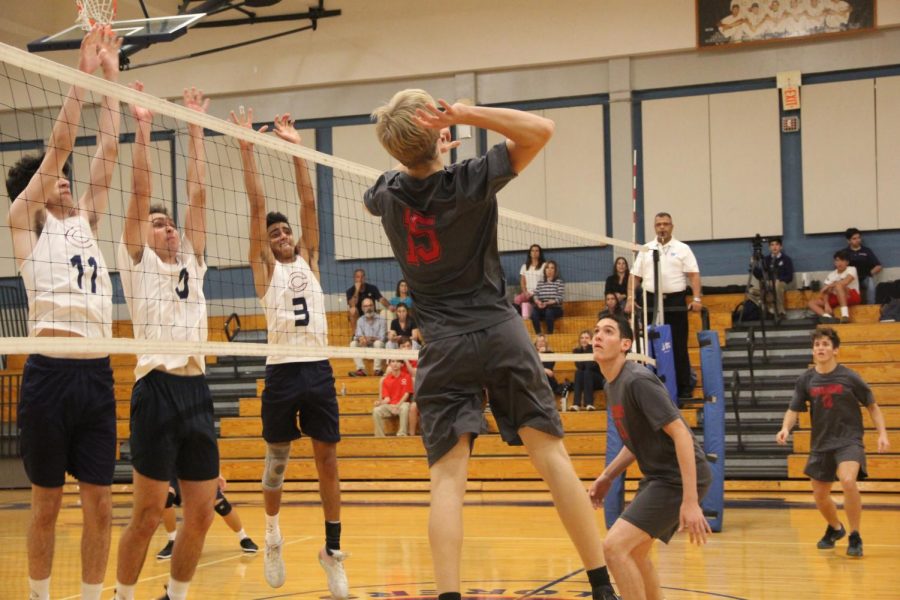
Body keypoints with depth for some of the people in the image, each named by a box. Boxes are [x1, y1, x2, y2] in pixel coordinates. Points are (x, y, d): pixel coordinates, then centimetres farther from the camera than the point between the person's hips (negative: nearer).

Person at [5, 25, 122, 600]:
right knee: (47, 502, 4)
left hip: (98, 374, 5)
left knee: (99, 502, 4)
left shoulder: (86, 221, 19)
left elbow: (106, 152, 17)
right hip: (51, 372, -5)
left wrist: (111, 79, 16)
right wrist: (84, 72, -1)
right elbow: (60, 142, -1)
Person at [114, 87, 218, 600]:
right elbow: (141, 192, -2)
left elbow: (198, 195, 16)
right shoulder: (138, 262, 6)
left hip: (197, 390, 6)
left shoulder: (191, 263, 19)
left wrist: (195, 130, 16)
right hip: (158, 390, -5)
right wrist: (143, 128, -3)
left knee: (202, 514, 5)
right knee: (148, 513, -3)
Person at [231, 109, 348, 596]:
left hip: (319, 370, 2)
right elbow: (257, 205, 0)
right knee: (277, 460, 7)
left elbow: (308, 203, 8)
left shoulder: (308, 260, 14)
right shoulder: (266, 267, 7)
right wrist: (247, 148, -4)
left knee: (327, 460, 1)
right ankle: (272, 530, 31)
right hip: (282, 372, -2)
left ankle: (333, 549, 7)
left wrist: (295, 147, 5)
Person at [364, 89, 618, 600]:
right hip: (500, 334, -2)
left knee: (448, 478, -4)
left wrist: (425, 152, 30)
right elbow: (541, 129, -10)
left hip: (444, 347, 2)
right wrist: (465, 113, -15)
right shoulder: (469, 181, -10)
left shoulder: (387, 196, 2)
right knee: (553, 458, 1)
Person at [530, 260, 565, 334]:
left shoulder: (560, 282, 5)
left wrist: (547, 303, -20)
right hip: (542, 308, 3)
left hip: (556, 308, -3)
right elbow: (535, 295, 7)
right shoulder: (540, 282, 17)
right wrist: (538, 302, -17)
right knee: (534, 312, -31)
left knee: (549, 312, -38)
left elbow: (560, 298, -6)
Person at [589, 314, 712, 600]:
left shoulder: (637, 380, -19)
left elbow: (680, 434, -24)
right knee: (634, 553, 21)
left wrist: (690, 501, -29)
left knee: (614, 547, -16)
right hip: (658, 476, 10)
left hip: (678, 478, -10)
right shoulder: (612, 385, 10)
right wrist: (607, 476, 12)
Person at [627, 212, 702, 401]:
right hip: (651, 301, 2)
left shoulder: (682, 249, 5)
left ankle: (684, 388, 4)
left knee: (679, 346, -1)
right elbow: (635, 276, 12)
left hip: (675, 301, -2)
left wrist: (696, 298, -14)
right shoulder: (646, 250, 13)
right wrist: (630, 298, 0)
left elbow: (693, 274, -2)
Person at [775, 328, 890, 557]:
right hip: (821, 444, 4)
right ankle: (835, 528, 45)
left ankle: (855, 538, -14)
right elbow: (793, 410, 0)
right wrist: (785, 428, -21)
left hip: (849, 441, -4)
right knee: (819, 495, 13)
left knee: (848, 481, -30)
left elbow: (872, 406, 2)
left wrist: (882, 434, -8)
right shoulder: (806, 380, -2)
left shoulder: (849, 378, -9)